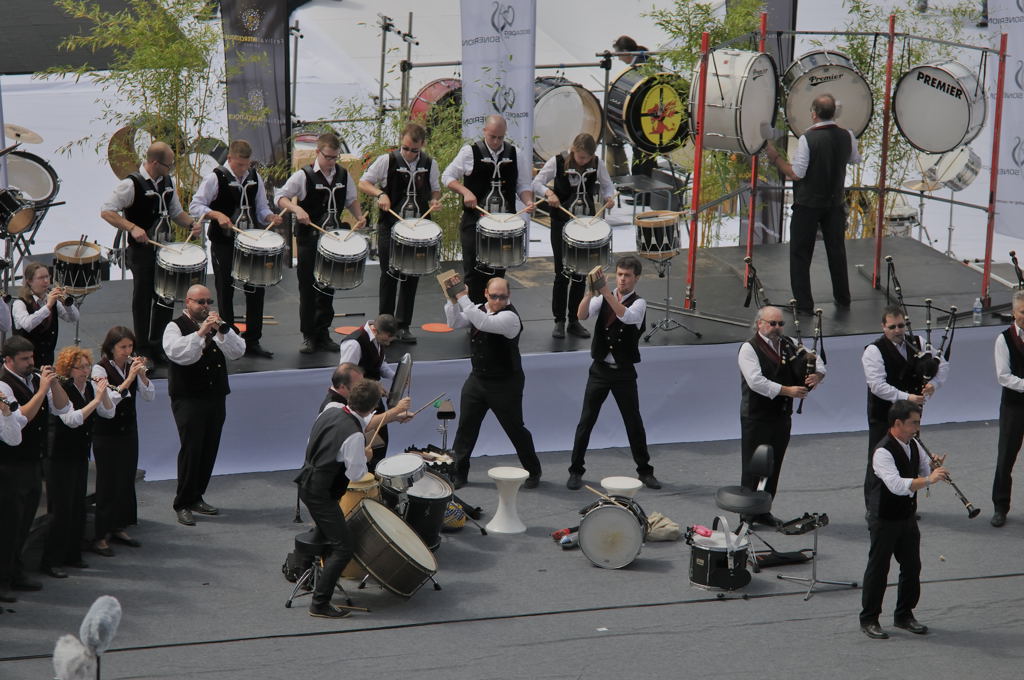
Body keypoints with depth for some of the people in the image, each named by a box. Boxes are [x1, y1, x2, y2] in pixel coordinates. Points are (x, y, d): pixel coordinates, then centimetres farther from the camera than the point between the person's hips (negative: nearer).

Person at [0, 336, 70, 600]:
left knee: (23, 524, 15)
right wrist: (42, 390, -26)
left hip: (33, 464, 8)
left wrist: (54, 383, -9)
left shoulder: (35, 379, 7)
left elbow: (63, 408, 7)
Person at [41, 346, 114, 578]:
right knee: (61, 509, -7)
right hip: (61, 458, -7)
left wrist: (103, 392, -13)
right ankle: (50, 561, -1)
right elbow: (72, 420, -28)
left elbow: (109, 413, 3)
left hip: (81, 456, 7)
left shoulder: (90, 386, 4)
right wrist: (96, 399, -28)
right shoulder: (62, 390, -17)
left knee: (78, 507, 12)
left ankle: (72, 556, 23)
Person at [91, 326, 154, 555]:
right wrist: (128, 380, -27)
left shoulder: (132, 366, 4)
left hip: (129, 431, 6)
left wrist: (142, 374, -15)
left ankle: (119, 527, 23)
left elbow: (150, 396, 1)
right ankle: (101, 536, 0)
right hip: (106, 432, -6)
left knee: (127, 480, 10)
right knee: (107, 482, -4)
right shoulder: (100, 369, -12)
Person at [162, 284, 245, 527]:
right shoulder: (175, 327, -3)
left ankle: (196, 498, 21)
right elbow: (178, 353, -22)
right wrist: (201, 333, -28)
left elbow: (238, 351, 1)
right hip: (188, 399, -6)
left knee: (209, 450, 8)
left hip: (216, 397, 6)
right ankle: (183, 505, -1)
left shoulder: (217, 324, 13)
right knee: (191, 449, -9)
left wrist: (221, 330, -13)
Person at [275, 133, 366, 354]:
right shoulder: (304, 176, -8)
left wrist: (359, 217, 0)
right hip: (309, 239, -4)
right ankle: (308, 336, 7)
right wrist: (297, 209, -26)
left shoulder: (344, 175, 5)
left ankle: (323, 333, 18)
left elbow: (351, 200, 18)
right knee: (308, 288, 0)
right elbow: (280, 197, -8)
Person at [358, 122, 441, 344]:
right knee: (389, 276, 1)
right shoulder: (387, 161, -6)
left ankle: (403, 326, 14)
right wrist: (380, 194, -17)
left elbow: (435, 190, 16)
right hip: (390, 227, -3)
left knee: (412, 277, 5)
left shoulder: (430, 164, 3)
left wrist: (434, 201, -6)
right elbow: (363, 183, 1)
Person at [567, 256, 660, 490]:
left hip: (624, 372, -2)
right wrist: (591, 290, -30)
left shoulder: (639, 303, -4)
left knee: (634, 422, 4)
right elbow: (582, 314, -14)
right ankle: (576, 470, 10)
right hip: (600, 369, 2)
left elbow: (627, 316, -27)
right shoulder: (603, 298, 3)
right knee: (586, 421, 1)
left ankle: (645, 471, 18)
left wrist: (604, 291, -34)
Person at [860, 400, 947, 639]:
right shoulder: (883, 452, -23)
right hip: (884, 519, -8)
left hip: (907, 516, 8)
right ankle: (869, 619, 13)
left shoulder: (913, 446, 4)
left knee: (912, 567, 12)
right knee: (878, 568, 2)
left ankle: (904, 615, 27)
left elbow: (926, 474, 10)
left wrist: (934, 468, -11)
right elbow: (897, 485, -35)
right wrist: (929, 479, -38)